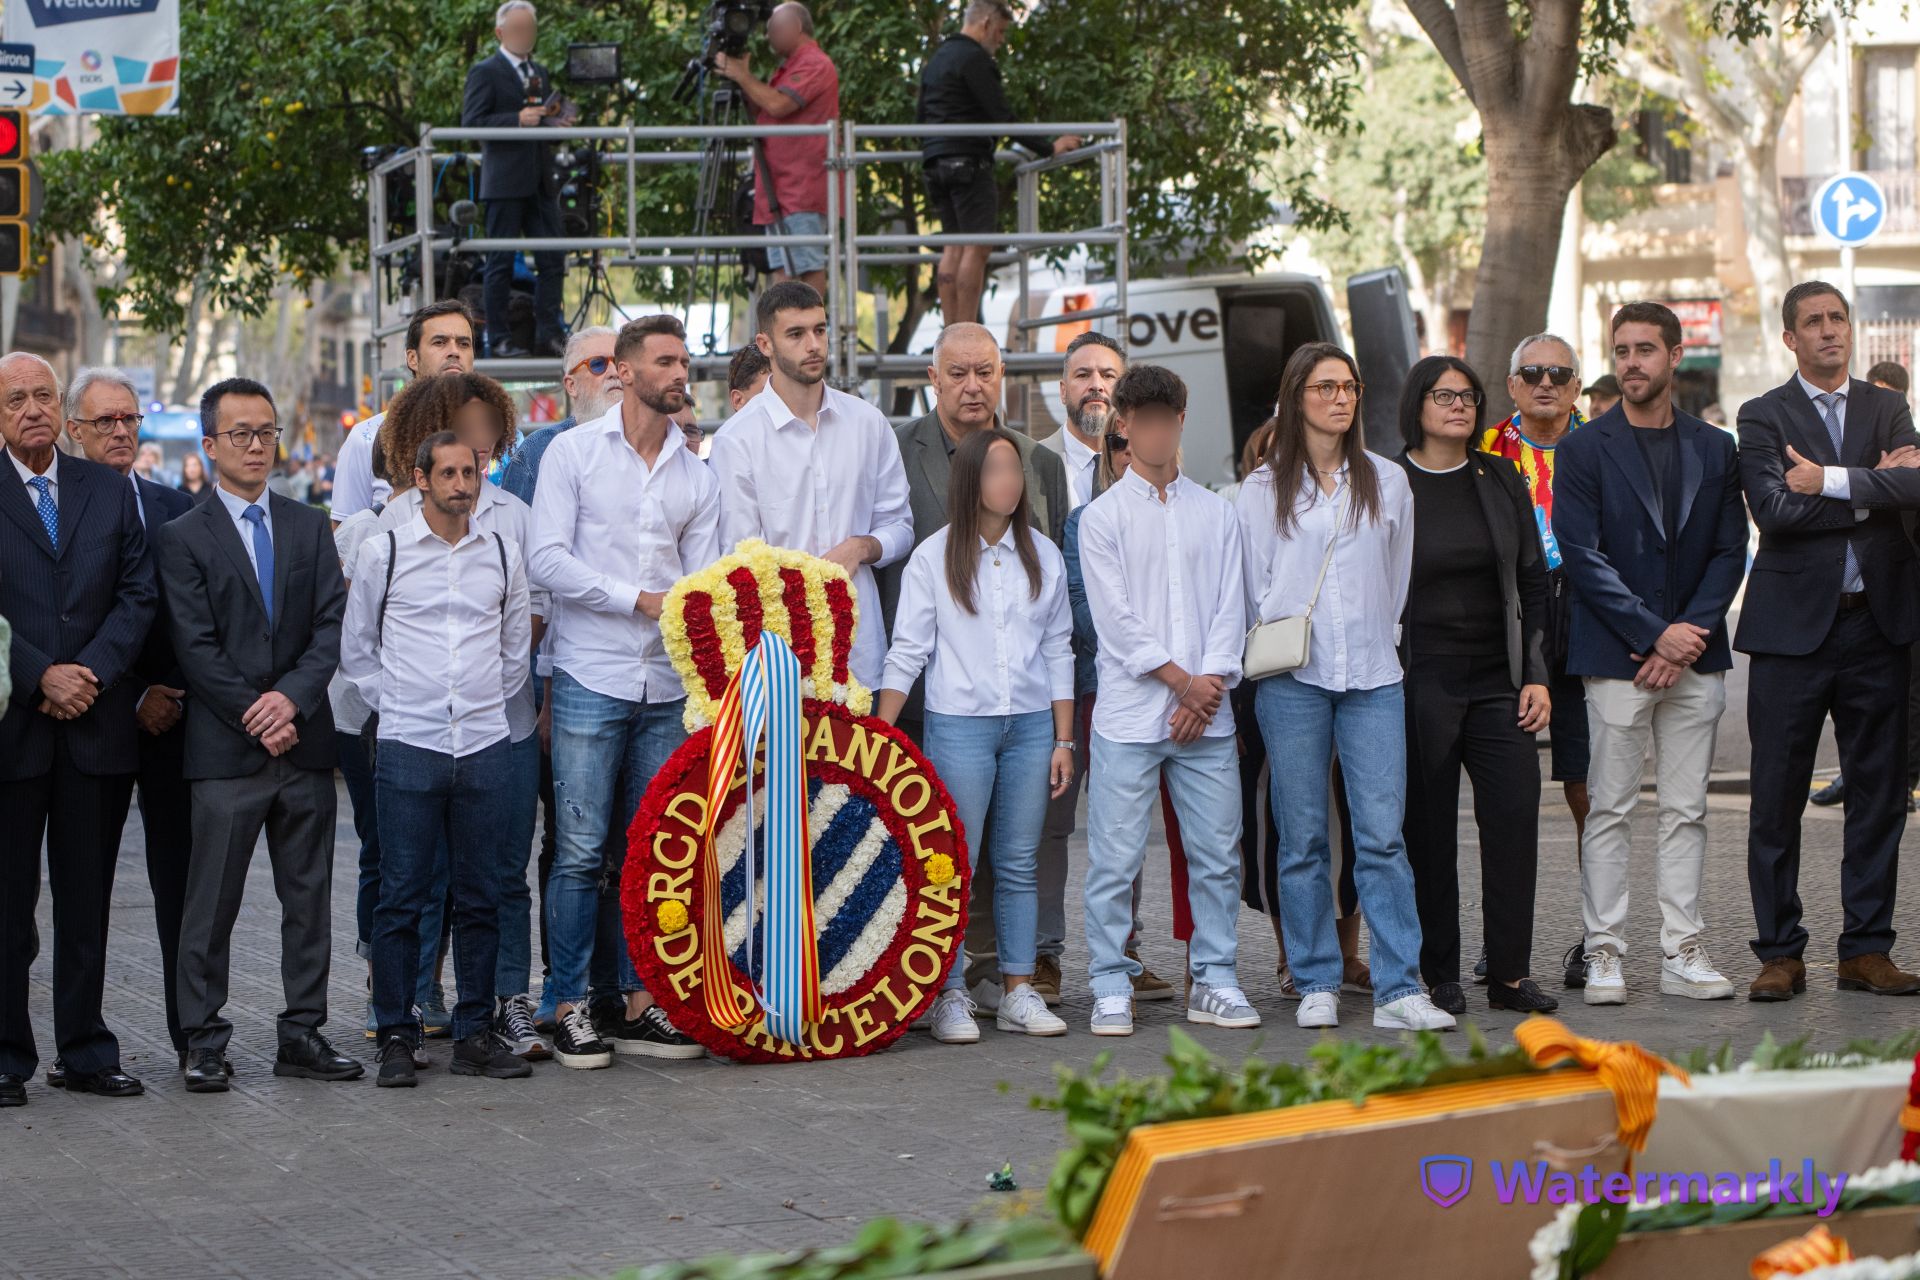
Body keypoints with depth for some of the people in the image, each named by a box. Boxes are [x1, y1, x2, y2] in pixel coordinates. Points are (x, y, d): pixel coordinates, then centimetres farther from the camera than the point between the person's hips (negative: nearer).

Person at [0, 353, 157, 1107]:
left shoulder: (110, 491, 10)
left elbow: (138, 593, 5)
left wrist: (93, 672, -9)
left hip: (97, 724, 3)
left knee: (88, 896, 8)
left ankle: (86, 1051, 15)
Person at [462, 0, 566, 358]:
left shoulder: (540, 73, 21)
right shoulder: (485, 72, -1)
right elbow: (471, 122, -11)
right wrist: (517, 120, -20)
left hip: (541, 180, 7)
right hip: (505, 181, -6)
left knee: (553, 260, 2)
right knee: (501, 261, -3)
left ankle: (549, 334, 7)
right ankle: (498, 339, 0)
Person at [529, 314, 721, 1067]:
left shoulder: (697, 476, 12)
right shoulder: (575, 452, 1)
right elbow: (547, 560, -8)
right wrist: (640, 598, -13)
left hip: (667, 689, 4)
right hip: (591, 678, -4)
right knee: (583, 849, -5)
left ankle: (639, 1004, 13)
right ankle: (569, 1006, 2)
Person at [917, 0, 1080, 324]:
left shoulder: (936, 59, 20)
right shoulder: (974, 58, -9)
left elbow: (921, 117, 25)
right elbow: (1001, 116, -14)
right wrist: (1048, 148, -9)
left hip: (935, 161, 10)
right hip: (969, 162, -9)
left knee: (954, 246, 9)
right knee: (977, 247, -9)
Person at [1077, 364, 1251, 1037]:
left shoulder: (1214, 512, 12)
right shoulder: (1103, 517, 3)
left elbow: (1229, 608, 6)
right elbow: (1117, 619, -5)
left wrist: (1209, 688, -7)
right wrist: (1183, 680, -10)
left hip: (1207, 714, 3)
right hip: (1129, 715, -3)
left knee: (1217, 854, 4)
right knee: (1115, 857, -3)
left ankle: (1215, 980, 14)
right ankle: (1111, 987, 5)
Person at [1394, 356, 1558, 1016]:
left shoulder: (1501, 481, 10)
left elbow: (1533, 583, 11)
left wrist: (1535, 675, 4)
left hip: (1498, 679, 3)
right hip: (1421, 683, -3)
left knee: (1515, 814, -5)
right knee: (1429, 830, 1)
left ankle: (1509, 974, 1)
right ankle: (1438, 975, 9)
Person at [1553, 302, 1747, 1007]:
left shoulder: (1714, 448, 11)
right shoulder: (1585, 449, 1)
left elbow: (1730, 550, 8)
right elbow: (1583, 556, -6)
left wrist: (1691, 632, -7)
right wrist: (1654, 633, -12)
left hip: (1696, 657, 3)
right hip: (1615, 658, -3)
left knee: (1686, 811, 5)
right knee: (1611, 811, -2)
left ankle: (1683, 953, 9)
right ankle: (1604, 953, 2)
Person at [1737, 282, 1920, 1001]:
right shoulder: (1763, 417, 2)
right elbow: (1774, 510, -13)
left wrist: (1832, 480, -14)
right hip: (1793, 624, -3)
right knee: (1777, 799, -1)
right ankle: (1780, 953, 7)